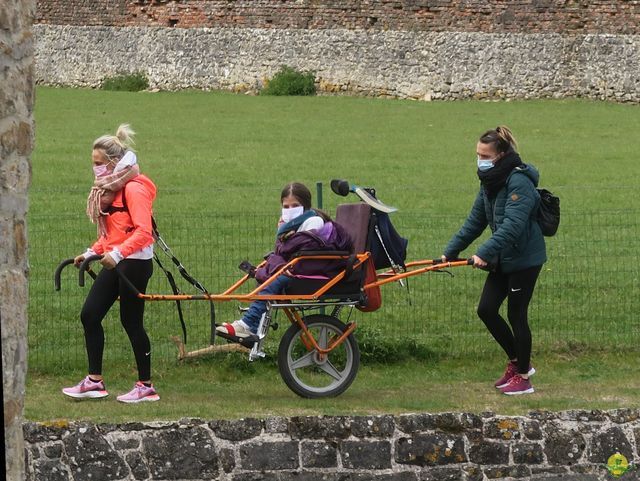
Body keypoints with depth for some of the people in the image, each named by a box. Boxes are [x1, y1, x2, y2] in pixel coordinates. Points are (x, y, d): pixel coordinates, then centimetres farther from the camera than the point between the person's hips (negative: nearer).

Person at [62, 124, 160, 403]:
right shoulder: (110, 189, 14)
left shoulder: (134, 189, -15)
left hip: (135, 262, -9)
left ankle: (146, 386, 5)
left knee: (131, 322, -4)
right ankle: (94, 381, 10)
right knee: (89, 315, 5)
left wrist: (117, 253, -32)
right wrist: (91, 253, 10)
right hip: (115, 263, 9)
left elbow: (143, 231, -24)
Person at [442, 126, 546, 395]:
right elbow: (475, 221, 13)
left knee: (516, 315, -1)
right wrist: (450, 252, 9)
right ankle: (518, 362, 22)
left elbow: (513, 224, -30)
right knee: (486, 310, 6)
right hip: (503, 259, 9)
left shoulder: (519, 181, -21)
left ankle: (522, 376, 12)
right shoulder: (490, 182, 7)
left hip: (524, 259, -9)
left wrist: (485, 253, -35)